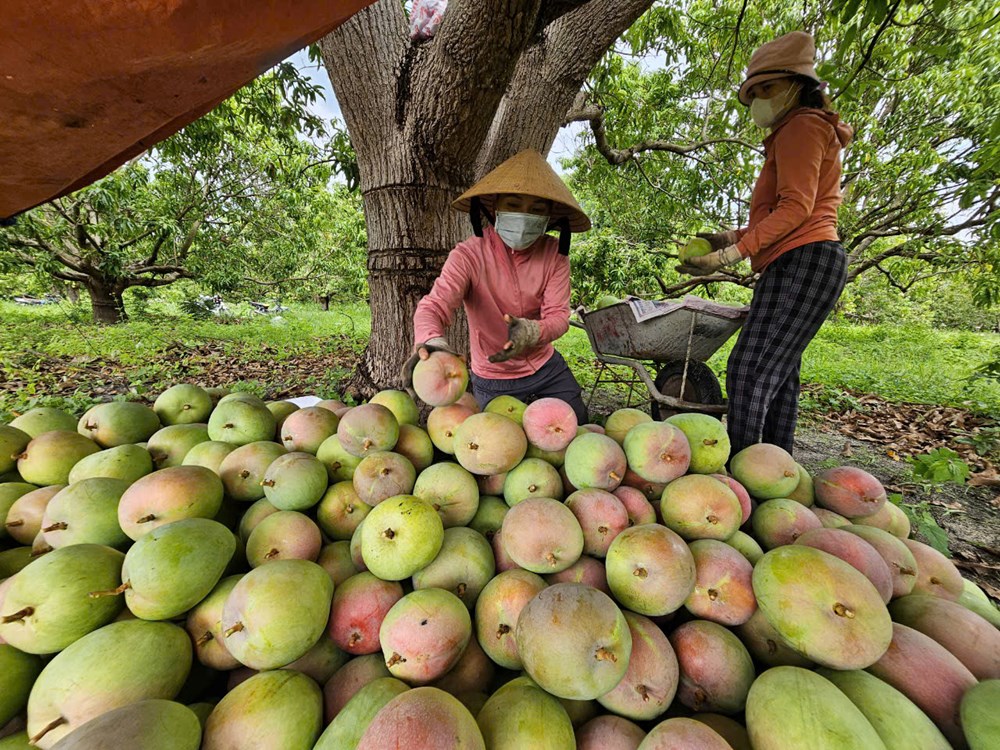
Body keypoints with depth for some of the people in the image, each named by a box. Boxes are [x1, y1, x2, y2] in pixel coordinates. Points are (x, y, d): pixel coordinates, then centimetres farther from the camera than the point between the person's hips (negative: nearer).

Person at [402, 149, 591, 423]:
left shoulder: (555, 254, -10)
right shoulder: (468, 255, -19)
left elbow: (558, 315, -17)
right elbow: (434, 305, -31)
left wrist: (532, 332, -41)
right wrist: (430, 340, -55)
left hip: (547, 367, 4)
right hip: (493, 381, -3)